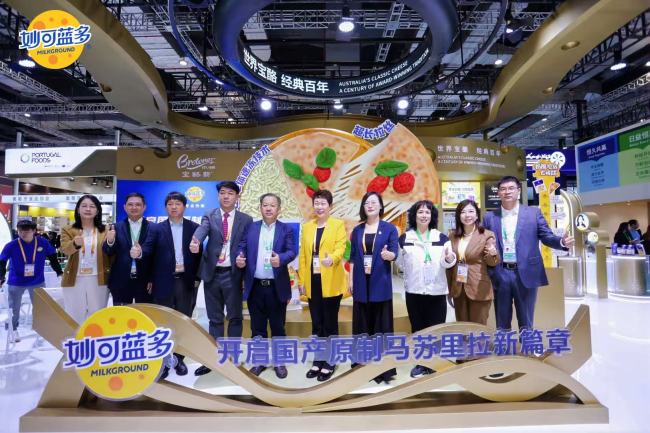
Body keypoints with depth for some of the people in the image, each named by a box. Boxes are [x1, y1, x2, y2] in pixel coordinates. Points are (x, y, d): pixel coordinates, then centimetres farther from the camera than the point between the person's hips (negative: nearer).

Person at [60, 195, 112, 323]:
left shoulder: (106, 231, 2)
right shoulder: (68, 230, 2)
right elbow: (65, 249, -17)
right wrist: (75, 243, -37)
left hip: (98, 280, 0)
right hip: (74, 280, 0)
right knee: (74, 315, 11)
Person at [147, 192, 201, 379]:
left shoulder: (194, 228, 4)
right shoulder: (157, 229, 3)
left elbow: (198, 254, 4)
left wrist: (197, 278, -1)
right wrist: (150, 280, -6)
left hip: (186, 281, 1)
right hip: (164, 281, 0)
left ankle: (179, 359, 23)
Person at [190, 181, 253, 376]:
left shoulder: (246, 220, 3)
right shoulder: (209, 216, 4)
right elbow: (202, 229, -17)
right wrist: (195, 241, -38)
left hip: (233, 274, -1)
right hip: (212, 273, 1)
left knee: (235, 317, 6)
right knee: (215, 318, 12)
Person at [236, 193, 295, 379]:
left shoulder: (286, 229, 2)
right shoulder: (250, 227, 8)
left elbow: (291, 252, -9)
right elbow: (242, 247, 3)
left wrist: (281, 258, -30)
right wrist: (239, 258, -18)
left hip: (277, 287, -2)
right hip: (255, 286, 2)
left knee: (278, 327, 8)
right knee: (257, 328, 12)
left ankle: (279, 362, 23)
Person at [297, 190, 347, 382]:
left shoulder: (338, 225, 0)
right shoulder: (307, 227, 12)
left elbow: (340, 248, -14)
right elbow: (302, 255, 10)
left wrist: (332, 258, -35)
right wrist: (301, 280, 4)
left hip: (331, 283, -4)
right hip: (312, 282, 4)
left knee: (330, 324, 4)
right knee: (316, 324, 12)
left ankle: (329, 364, 16)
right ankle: (317, 362, 23)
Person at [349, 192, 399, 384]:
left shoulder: (390, 228, 1)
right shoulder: (357, 230, 9)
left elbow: (394, 254, -6)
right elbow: (353, 257, 10)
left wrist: (387, 254, -28)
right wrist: (350, 280, 5)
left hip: (380, 282, -3)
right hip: (361, 282, 3)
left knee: (381, 324, 1)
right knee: (362, 324, 7)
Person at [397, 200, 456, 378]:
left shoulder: (441, 238, 4)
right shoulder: (404, 238, 4)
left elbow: (446, 263, -7)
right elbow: (400, 263, 5)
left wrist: (450, 258, -28)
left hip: (437, 291, 0)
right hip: (414, 291, 0)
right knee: (417, 328, 9)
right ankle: (421, 363, 22)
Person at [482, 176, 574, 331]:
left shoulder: (534, 213, 4)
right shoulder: (490, 218, 5)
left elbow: (547, 237, 2)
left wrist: (563, 242, -20)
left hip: (526, 274, -1)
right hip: (500, 275, 1)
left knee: (526, 324, 11)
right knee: (502, 325, 12)